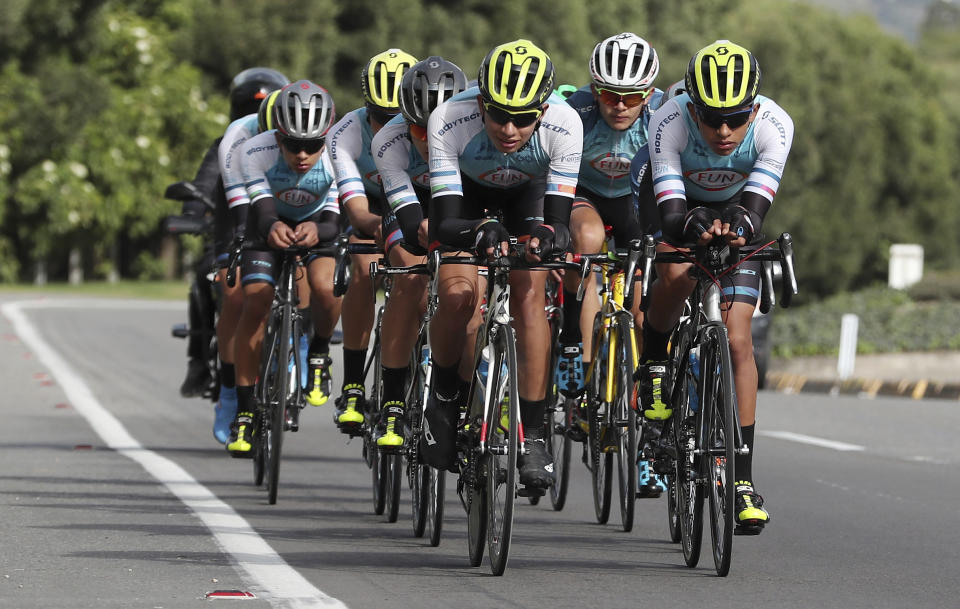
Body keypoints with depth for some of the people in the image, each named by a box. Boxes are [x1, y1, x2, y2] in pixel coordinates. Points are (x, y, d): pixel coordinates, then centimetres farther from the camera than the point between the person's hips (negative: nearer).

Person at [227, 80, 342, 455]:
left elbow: (335, 222, -34)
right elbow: (263, 212, -40)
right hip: (269, 223, 0)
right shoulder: (256, 152, -32)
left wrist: (316, 231, -58)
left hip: (317, 223, 0)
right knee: (255, 301, -20)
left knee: (324, 286, -29)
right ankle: (245, 413, -11)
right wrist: (273, 227, -64)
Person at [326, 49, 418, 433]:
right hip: (374, 203, -1)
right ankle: (352, 389, -19)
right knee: (365, 274, -26)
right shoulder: (346, 135, -32)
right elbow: (356, 210, -39)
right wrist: (377, 225, -62)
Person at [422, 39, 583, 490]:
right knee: (458, 295, -21)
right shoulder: (449, 121, -39)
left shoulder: (563, 125, -36)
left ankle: (533, 438, -10)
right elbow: (444, 222, -39)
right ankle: (444, 398, 7)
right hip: (465, 189, -1)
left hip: (526, 193, 1)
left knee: (529, 296, -18)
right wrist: (480, 232, -60)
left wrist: (549, 235, -58)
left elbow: (559, 219, -34)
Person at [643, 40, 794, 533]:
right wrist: (693, 224, -62)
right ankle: (654, 367, -5)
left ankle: (742, 479, -7)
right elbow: (670, 213, -39)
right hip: (682, 207, -1)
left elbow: (756, 208, -39)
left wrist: (738, 225, -62)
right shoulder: (669, 122, -35)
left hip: (737, 215, 1)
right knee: (675, 275, -35)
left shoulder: (773, 124, -33)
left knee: (737, 340, -11)